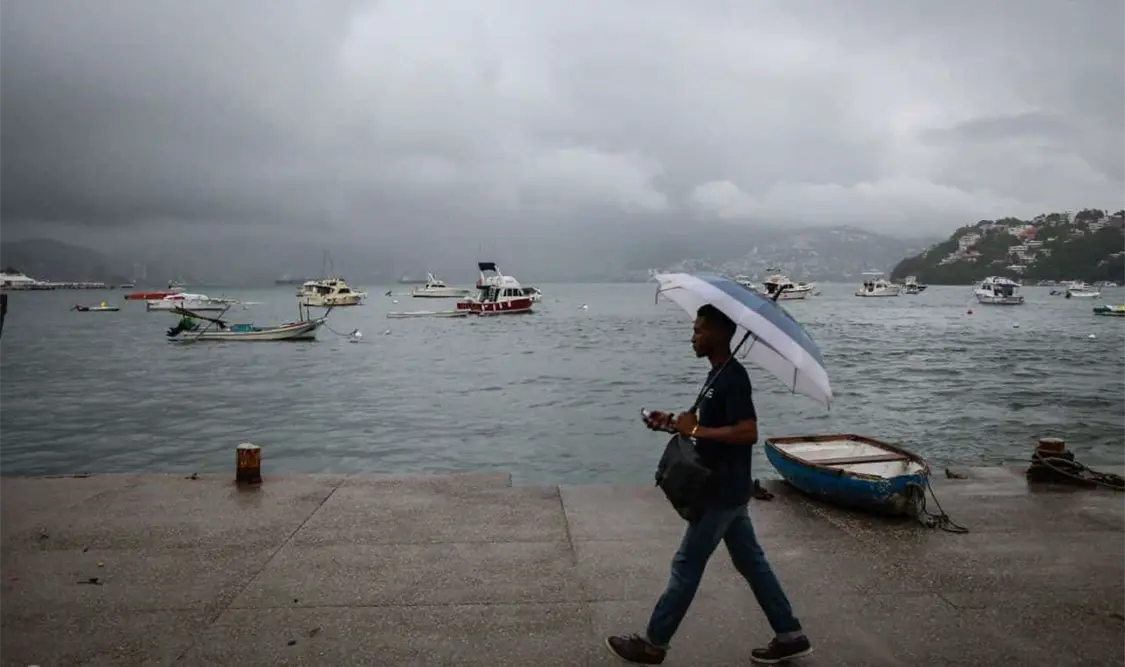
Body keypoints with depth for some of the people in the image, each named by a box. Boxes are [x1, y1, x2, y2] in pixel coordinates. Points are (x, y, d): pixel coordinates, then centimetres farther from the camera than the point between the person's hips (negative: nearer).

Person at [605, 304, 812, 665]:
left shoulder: (733, 377, -21)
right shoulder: (718, 374, 10)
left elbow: (747, 432, -29)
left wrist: (695, 430, -24)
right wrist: (676, 423, 4)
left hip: (722, 491, -10)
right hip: (726, 488, 10)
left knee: (686, 565, 1)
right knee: (750, 561, 17)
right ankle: (790, 636, 27)